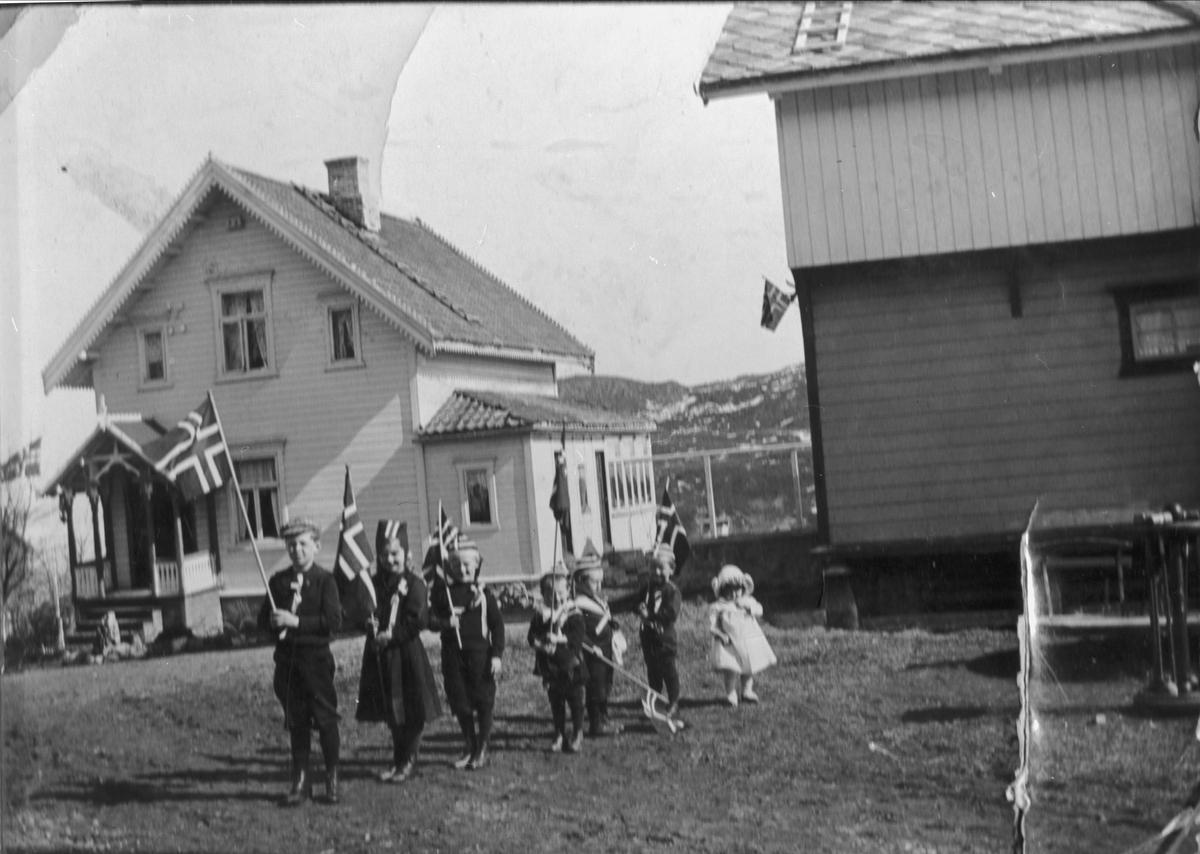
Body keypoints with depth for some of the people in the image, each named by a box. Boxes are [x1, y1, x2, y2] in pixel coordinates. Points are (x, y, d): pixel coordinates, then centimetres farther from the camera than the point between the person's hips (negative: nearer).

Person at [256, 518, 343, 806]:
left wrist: (296, 621, -19)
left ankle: (332, 779, 11)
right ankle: (300, 780, 15)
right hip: (286, 660, 3)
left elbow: (333, 621, -13)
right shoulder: (278, 581, 9)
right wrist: (273, 620, -13)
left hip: (316, 657, -3)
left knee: (325, 719, 0)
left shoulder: (325, 581, -3)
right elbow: (262, 619, 10)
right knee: (296, 721, 8)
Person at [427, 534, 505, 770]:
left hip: (480, 653, -2)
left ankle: (482, 749, 15)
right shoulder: (442, 591, 3)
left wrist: (496, 655, -5)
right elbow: (431, 619, 4)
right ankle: (470, 748, 25)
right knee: (460, 702, 8)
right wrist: (445, 623, -17)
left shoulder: (483, 592, -1)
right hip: (452, 654, 2)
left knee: (483, 701, 2)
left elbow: (497, 624, 1)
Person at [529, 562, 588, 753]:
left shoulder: (573, 615, -7)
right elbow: (532, 636, 0)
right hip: (550, 667, 3)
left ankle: (577, 736, 14)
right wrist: (540, 643, -20)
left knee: (575, 701, 3)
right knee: (556, 703, 11)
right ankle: (559, 736, 21)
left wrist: (559, 639, -26)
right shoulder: (540, 617, 5)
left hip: (571, 667, -3)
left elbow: (579, 635, -16)